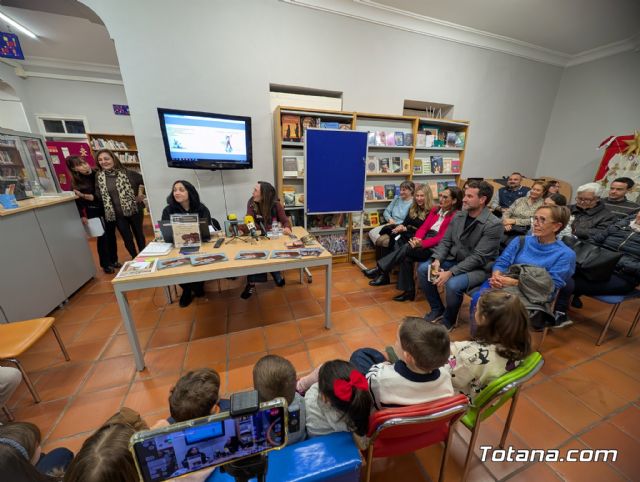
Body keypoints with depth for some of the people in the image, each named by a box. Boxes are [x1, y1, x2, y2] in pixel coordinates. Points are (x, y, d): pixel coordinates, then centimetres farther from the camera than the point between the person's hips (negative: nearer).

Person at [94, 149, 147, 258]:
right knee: (127, 239, 9)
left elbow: (143, 181, 3)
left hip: (134, 209, -2)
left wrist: (140, 194, -1)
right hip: (117, 214, 2)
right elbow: (99, 196, 2)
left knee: (138, 234, 13)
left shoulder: (126, 173, -6)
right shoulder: (99, 176, 1)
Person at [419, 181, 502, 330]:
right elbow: (445, 241, 3)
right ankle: (437, 309, 10)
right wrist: (437, 260, -16)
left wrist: (450, 272, -28)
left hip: (478, 268, -6)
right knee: (423, 269, -9)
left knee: (453, 284, -32)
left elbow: (478, 257, -23)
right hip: (454, 260, 7)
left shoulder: (493, 225, -18)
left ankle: (448, 320, 0)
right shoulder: (458, 216, 2)